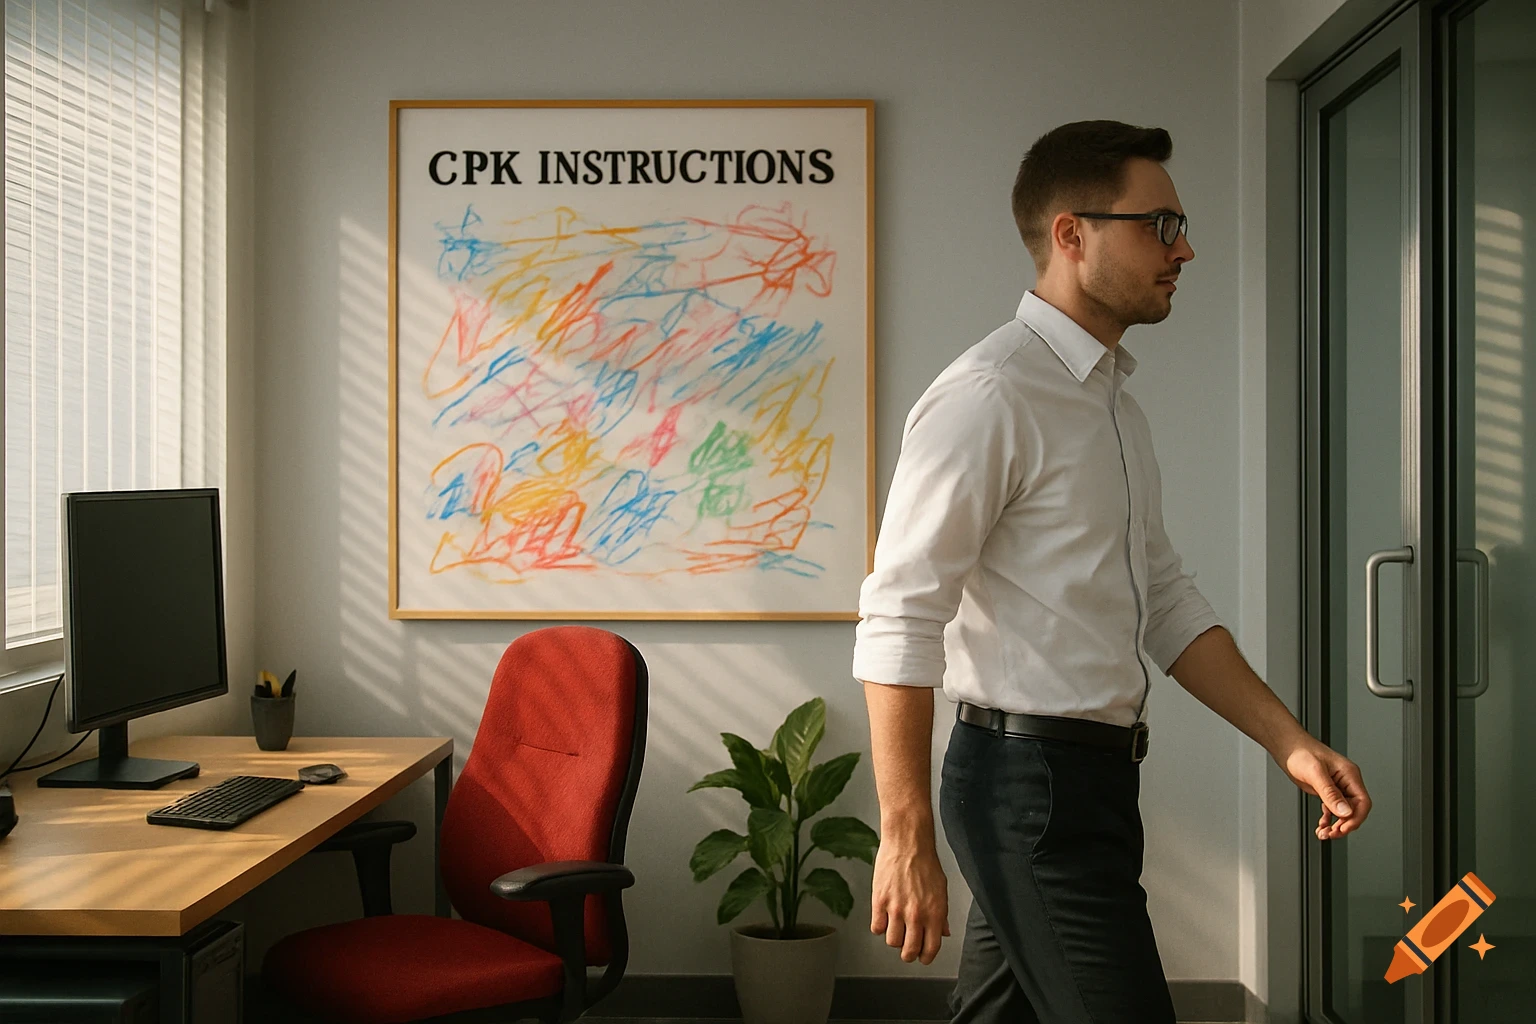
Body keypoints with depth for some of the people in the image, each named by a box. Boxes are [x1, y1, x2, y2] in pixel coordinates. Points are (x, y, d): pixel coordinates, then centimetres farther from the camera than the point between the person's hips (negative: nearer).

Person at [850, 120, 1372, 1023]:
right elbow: (900, 623, -19)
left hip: (1090, 780, 9)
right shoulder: (989, 395, -15)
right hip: (1032, 777, -9)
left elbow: (1167, 602, 16)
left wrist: (1291, 742, 8)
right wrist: (907, 839, -19)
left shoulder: (1114, 399, 15)